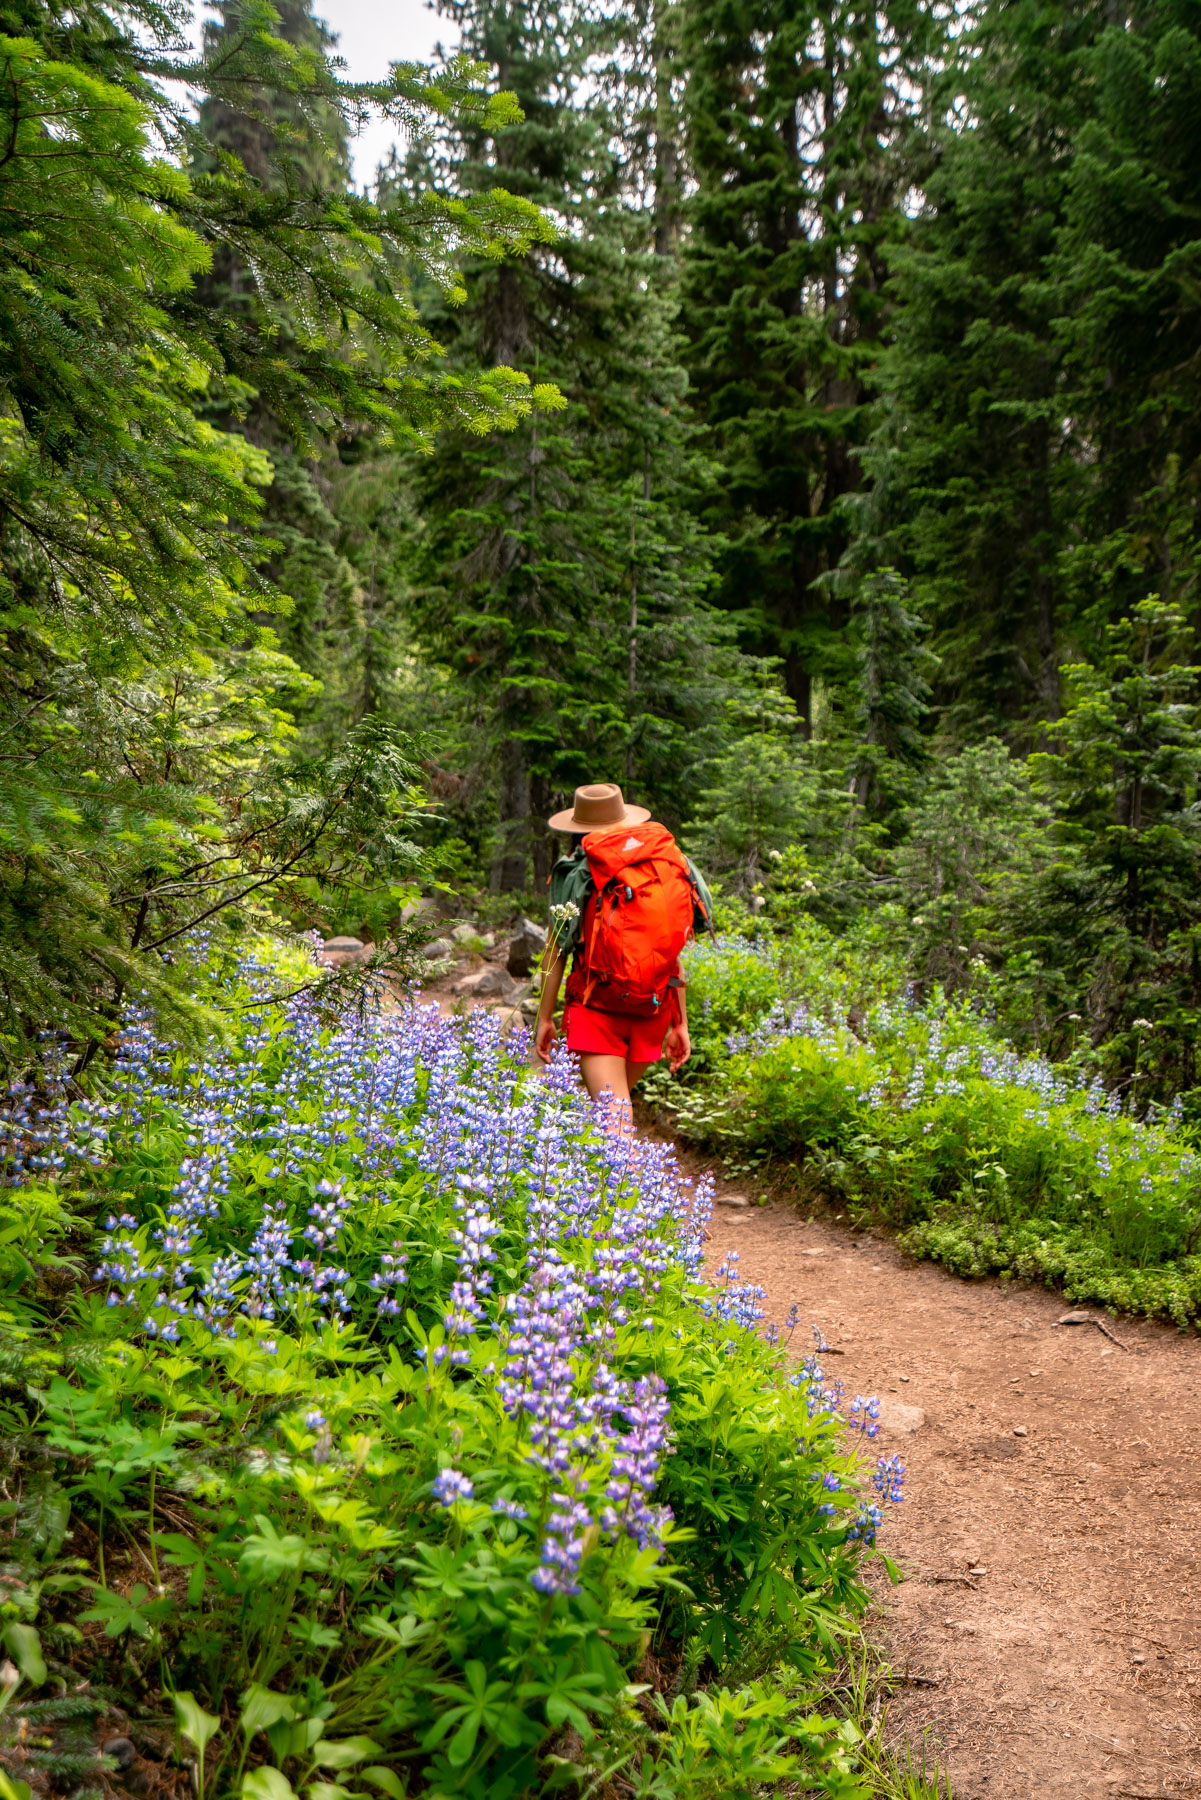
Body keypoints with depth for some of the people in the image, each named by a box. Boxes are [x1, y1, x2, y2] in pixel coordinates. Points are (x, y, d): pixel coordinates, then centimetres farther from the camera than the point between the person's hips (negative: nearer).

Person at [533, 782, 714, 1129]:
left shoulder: (573, 871, -1)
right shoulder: (668, 869, 8)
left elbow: (556, 950, -3)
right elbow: (674, 956, 7)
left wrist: (544, 1018, 4)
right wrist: (680, 1023, 12)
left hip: (596, 1007, -4)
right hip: (653, 1010, 4)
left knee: (613, 1115, -10)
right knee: (618, 1099, 23)